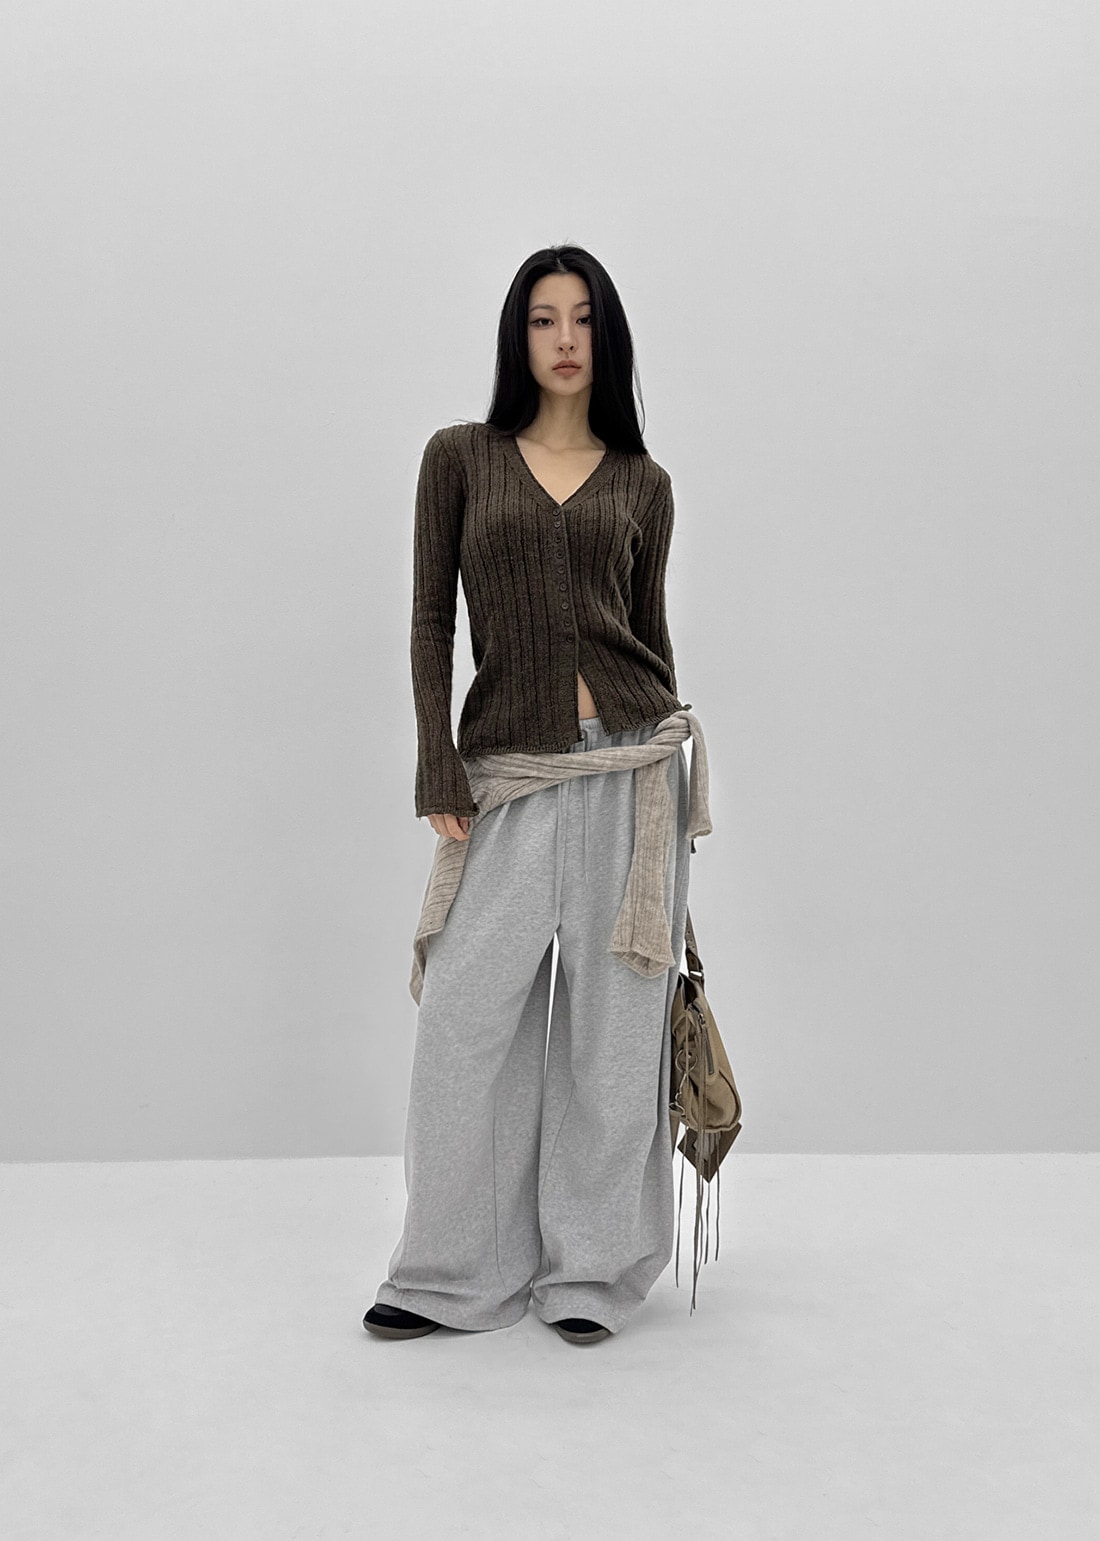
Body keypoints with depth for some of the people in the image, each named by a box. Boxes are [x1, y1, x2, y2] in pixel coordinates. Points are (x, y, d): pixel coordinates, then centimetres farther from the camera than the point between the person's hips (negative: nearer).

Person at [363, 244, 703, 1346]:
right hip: (508, 772, -1)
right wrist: (440, 775, -5)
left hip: (629, 761, 1)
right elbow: (431, 619, 3)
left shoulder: (641, 482, 10)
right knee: (466, 1021, -1)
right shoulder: (459, 456, 7)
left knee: (611, 1019, 5)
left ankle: (593, 1268, 20)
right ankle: (454, 1273, 16)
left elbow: (650, 630, 14)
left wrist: (670, 774, 12)